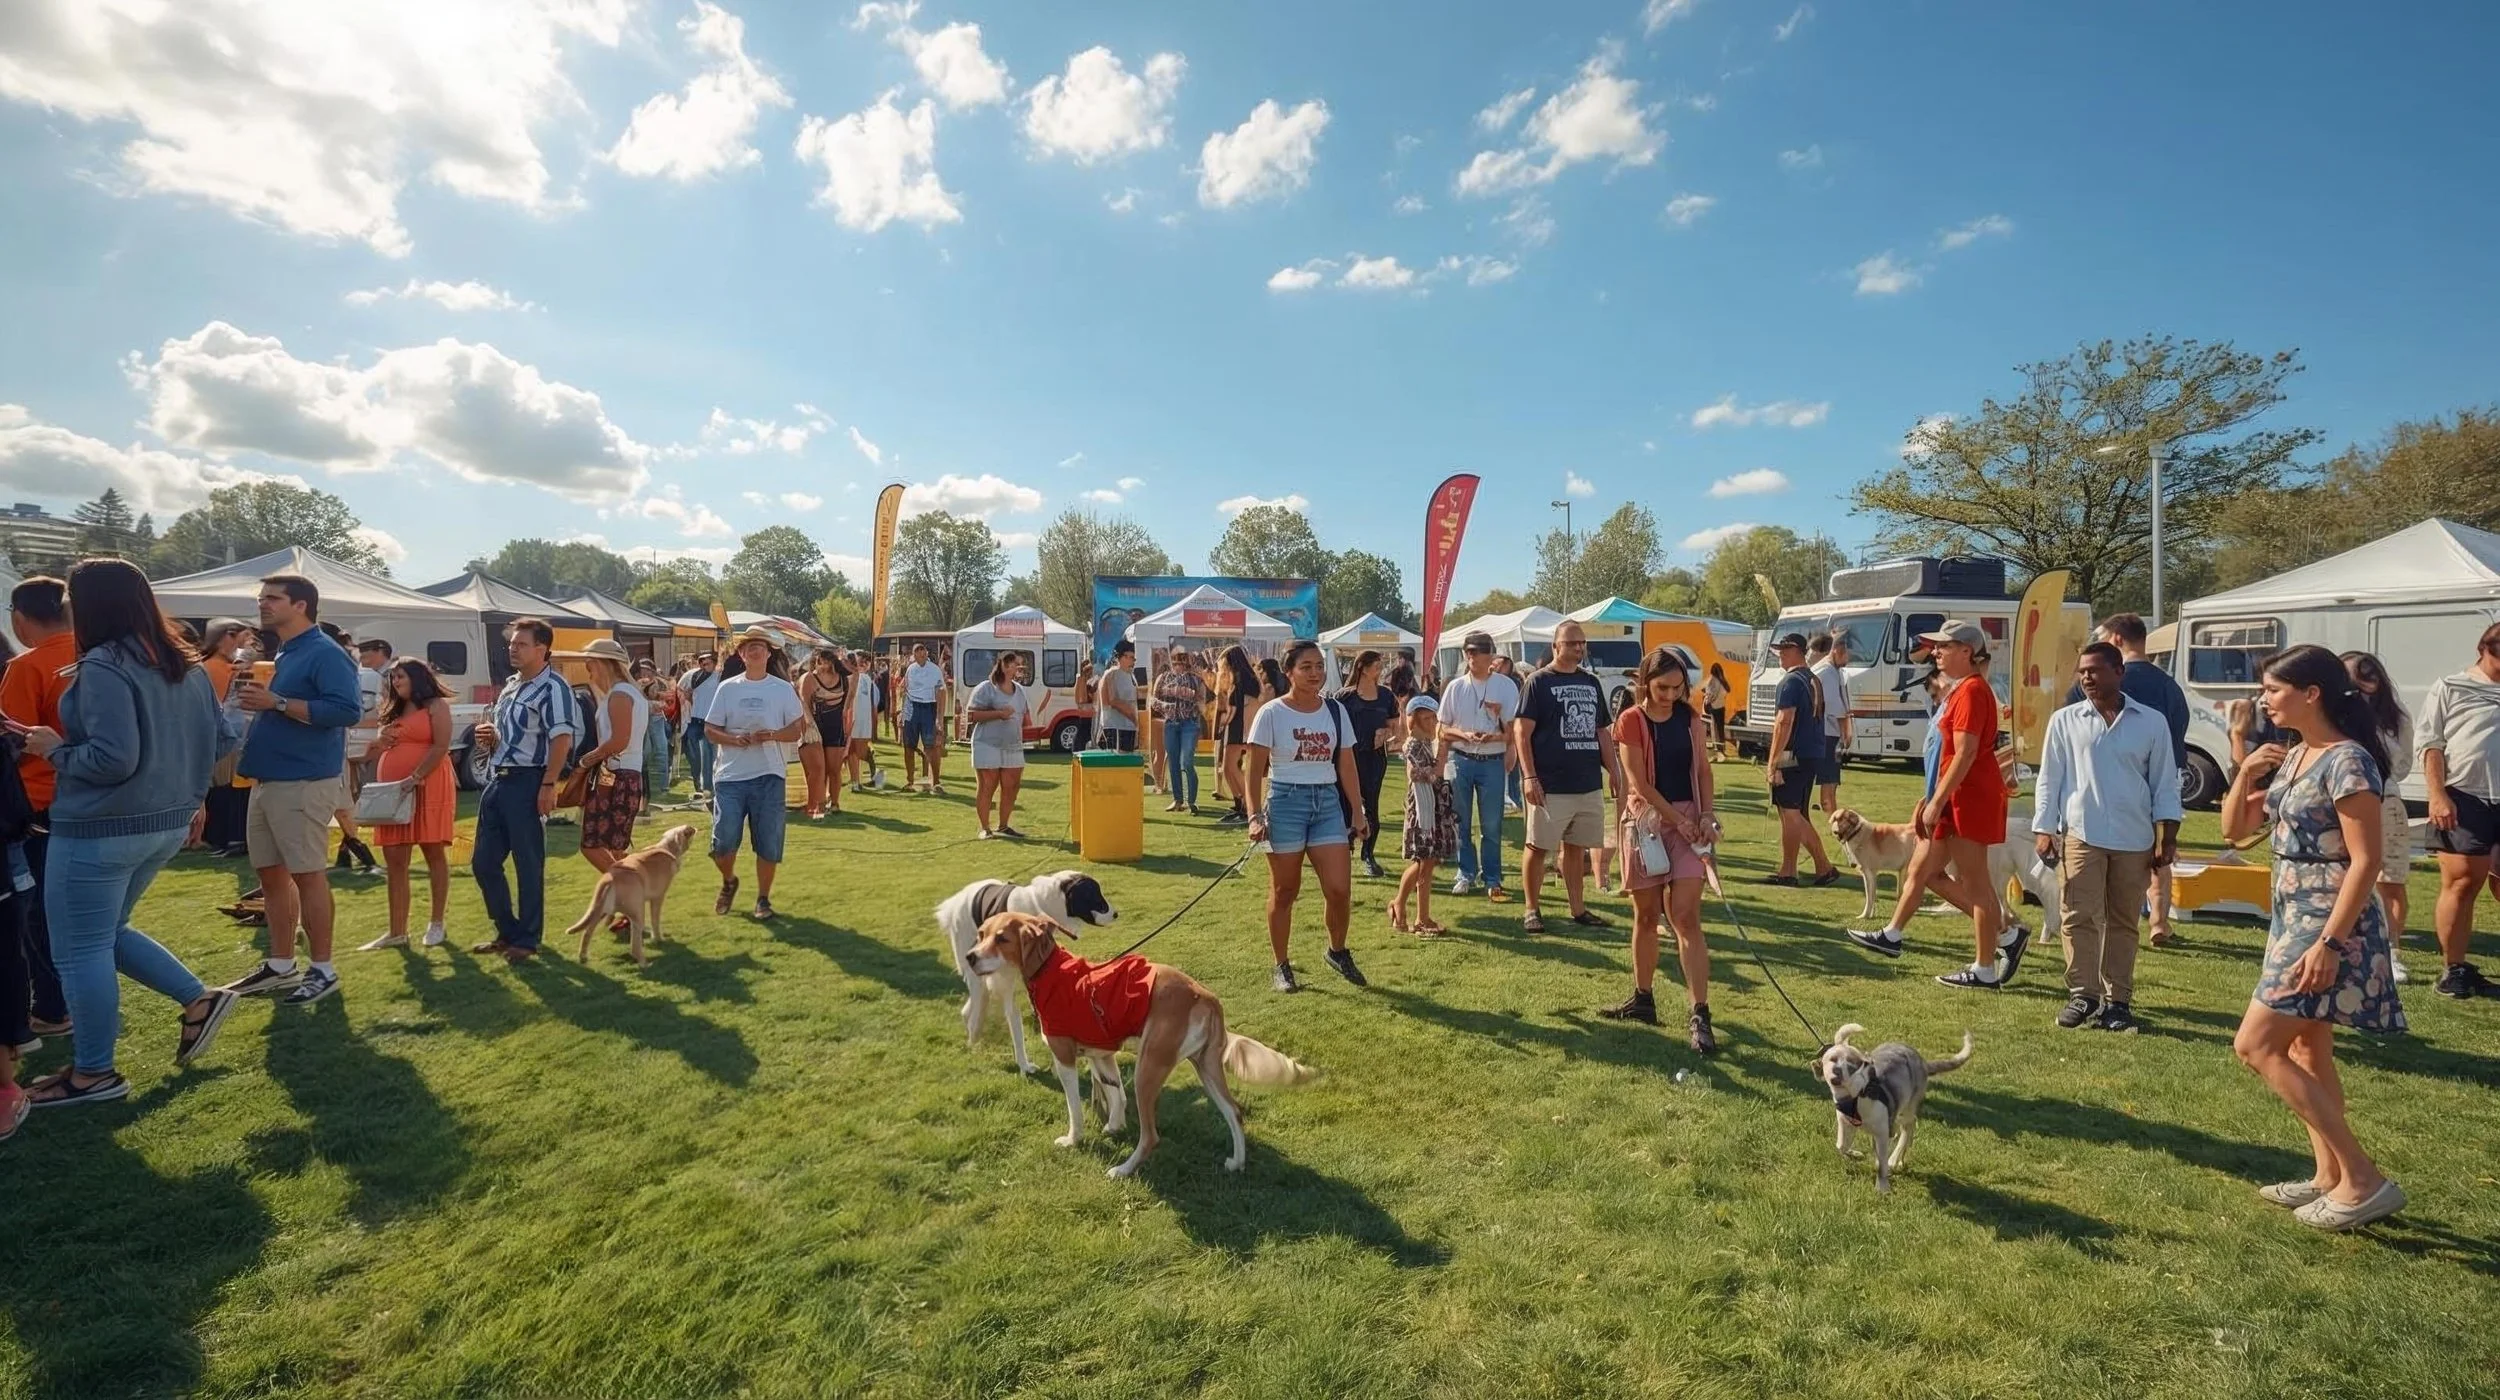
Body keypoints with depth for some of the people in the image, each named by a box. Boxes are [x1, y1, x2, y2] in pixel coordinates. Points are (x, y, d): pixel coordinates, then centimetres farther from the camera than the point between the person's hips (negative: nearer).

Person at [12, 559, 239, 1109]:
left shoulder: (102, 667, -18)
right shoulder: (186, 664, 7)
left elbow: (113, 759, -25)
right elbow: (219, 737, 13)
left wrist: (56, 749, -7)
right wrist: (188, 794, 22)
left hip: (99, 830, -8)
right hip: (166, 823, 8)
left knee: (79, 950, 5)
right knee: (106, 934, 24)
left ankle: (93, 1073, 15)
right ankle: (200, 999, 18)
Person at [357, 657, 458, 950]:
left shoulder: (436, 706, -1)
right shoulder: (393, 712, 22)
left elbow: (441, 747, -12)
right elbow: (377, 750, 28)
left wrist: (414, 778, -20)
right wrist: (379, 743, 4)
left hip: (428, 787, -7)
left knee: (434, 852, -1)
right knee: (394, 862, 3)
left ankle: (436, 924, 7)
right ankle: (397, 931, 5)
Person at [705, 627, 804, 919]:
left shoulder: (783, 689, 5)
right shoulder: (726, 688, 7)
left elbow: (796, 730, 4)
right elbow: (711, 729, 6)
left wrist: (771, 735, -16)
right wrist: (735, 739, -14)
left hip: (769, 776, 0)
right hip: (730, 775, 1)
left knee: (768, 843, 1)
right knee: (723, 840, -4)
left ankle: (763, 898, 17)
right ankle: (728, 882, 27)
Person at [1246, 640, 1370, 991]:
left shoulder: (1336, 711, 6)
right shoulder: (1271, 714, -6)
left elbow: (1346, 766, 10)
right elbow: (1256, 770, -6)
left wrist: (1357, 812, 7)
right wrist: (1255, 815, -14)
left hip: (1328, 802, 3)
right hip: (1285, 801, -3)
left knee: (1340, 889, -3)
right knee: (1284, 891, 6)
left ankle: (1338, 952, 24)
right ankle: (1282, 966, 21)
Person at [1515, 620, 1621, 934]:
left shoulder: (1591, 683, 14)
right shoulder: (1539, 682, -4)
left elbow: (1602, 732, 19)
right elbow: (1521, 732, -9)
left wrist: (1614, 770, 12)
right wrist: (1529, 776, -15)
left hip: (1589, 784, 6)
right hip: (1550, 786, -5)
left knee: (1576, 848, 12)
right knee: (1538, 847, 2)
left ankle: (1578, 909, 21)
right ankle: (1532, 910, 13)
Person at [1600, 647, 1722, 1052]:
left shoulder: (1691, 719, 5)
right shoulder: (1631, 721, -6)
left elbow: (1704, 770, 9)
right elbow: (1639, 783, -10)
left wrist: (1707, 815, -5)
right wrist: (1677, 820, -12)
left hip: (1688, 821, 1)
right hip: (1646, 821, -1)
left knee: (1686, 916, -7)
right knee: (1646, 916, 10)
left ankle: (1698, 1015, -7)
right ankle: (1642, 999, 25)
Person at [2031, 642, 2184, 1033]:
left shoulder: (2151, 722, 5)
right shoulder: (2065, 721, 4)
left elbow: (2165, 783, 7)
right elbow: (2048, 779, 5)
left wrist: (2167, 837, 2)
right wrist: (2044, 829, -2)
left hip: (2135, 840, 1)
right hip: (2080, 835, -1)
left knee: (2123, 923, 8)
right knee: (2081, 917, -4)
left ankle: (2117, 1001, 15)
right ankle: (2082, 995, 3)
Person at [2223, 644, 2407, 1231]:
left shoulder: (2347, 762, -18)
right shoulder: (2292, 758, 9)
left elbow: (2366, 861, -21)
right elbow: (2234, 829, 14)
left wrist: (2328, 943, -23)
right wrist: (2245, 774, -3)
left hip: (2327, 924, -9)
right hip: (2294, 918, 9)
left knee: (2255, 1047, -9)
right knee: (2307, 1051, 15)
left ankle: (2364, 1179, 0)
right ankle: (2330, 1177, 25)